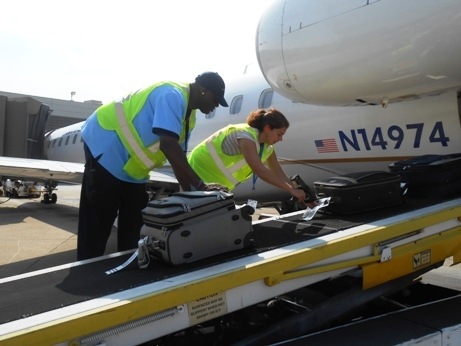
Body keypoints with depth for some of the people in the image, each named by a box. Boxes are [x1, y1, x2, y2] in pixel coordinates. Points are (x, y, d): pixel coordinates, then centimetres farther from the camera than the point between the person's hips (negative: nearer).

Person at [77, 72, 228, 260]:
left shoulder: (189, 116, 6)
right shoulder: (173, 95, -24)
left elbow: (177, 156, 9)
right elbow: (168, 145, -36)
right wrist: (198, 184, -34)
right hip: (106, 147, -10)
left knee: (134, 226, 14)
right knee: (96, 225, -5)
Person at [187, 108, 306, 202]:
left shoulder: (267, 147, -2)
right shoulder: (246, 135, -31)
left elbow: (279, 173, 2)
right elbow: (259, 171, -39)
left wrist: (302, 198, -5)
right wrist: (291, 190, -37)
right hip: (200, 175, -8)